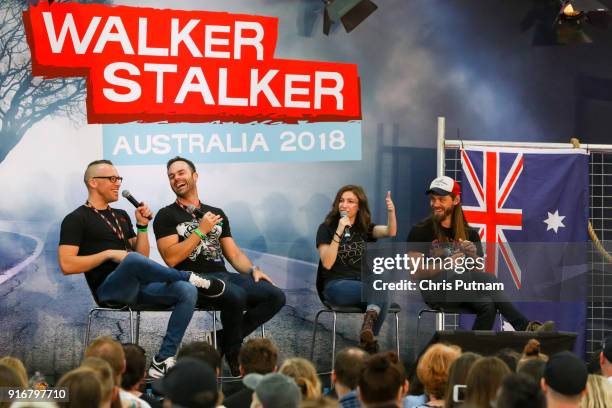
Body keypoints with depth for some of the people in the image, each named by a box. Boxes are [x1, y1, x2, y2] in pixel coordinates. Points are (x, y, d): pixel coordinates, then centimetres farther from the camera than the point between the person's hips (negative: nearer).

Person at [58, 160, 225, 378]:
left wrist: (142, 226, 8)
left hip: (137, 287, 7)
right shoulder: (76, 219, 3)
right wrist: (109, 254, -14)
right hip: (108, 289, -7)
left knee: (187, 292, -19)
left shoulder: (121, 216, 26)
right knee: (132, 259, -40)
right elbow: (67, 265, -10)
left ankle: (162, 362, -24)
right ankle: (193, 279, -21)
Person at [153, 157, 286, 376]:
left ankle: (225, 339, -5)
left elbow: (234, 253, 21)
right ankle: (234, 354, -12)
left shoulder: (217, 214, 23)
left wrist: (252, 269, 0)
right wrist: (201, 231, -7)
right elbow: (171, 258, -7)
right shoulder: (166, 216, 7)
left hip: (223, 275, 6)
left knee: (275, 296, -16)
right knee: (235, 296, -36)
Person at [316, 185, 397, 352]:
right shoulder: (326, 228, 5)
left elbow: (390, 232, -6)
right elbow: (327, 263, -9)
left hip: (363, 284, 3)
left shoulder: (364, 228, 15)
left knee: (382, 297, -33)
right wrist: (339, 232, -16)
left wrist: (391, 212, -27)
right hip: (336, 286, -3)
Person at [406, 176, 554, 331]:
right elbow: (416, 272, -4)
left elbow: (478, 271, 14)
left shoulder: (469, 234, 17)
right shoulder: (420, 231, 5)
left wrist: (473, 256, -9)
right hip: (435, 292, -4)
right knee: (487, 279, -30)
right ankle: (525, 327, -35)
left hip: (464, 292, 4)